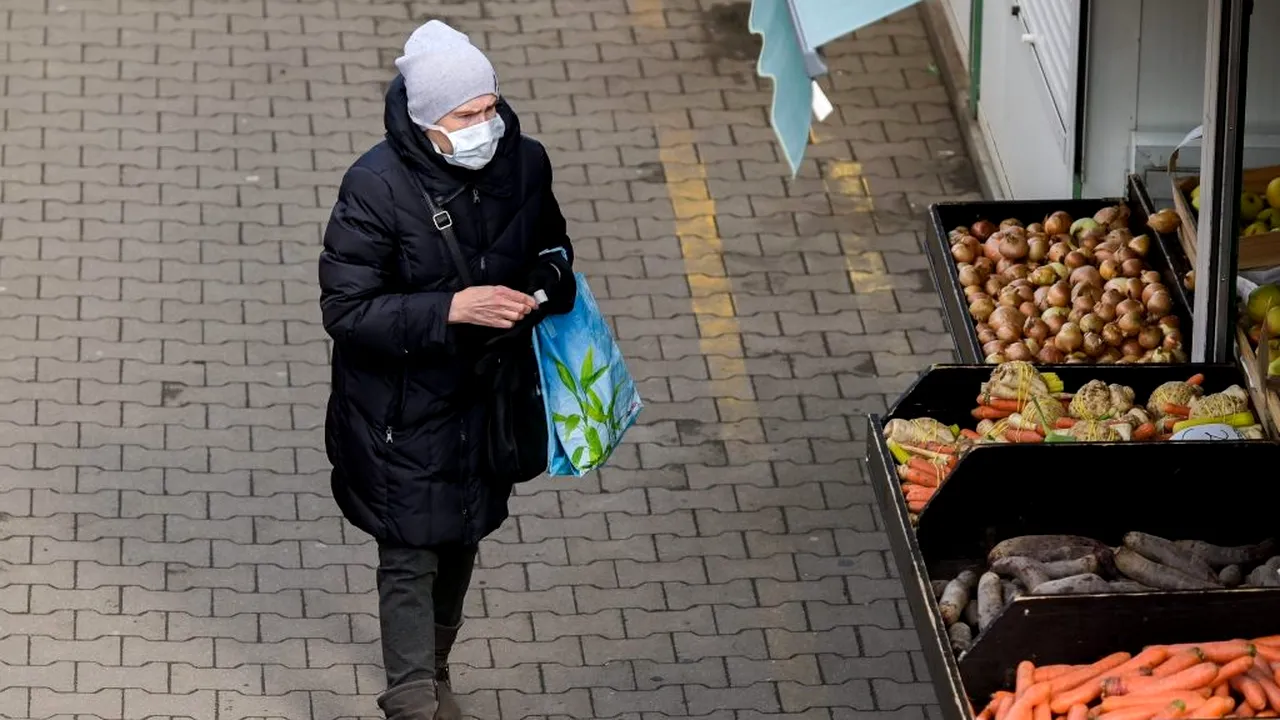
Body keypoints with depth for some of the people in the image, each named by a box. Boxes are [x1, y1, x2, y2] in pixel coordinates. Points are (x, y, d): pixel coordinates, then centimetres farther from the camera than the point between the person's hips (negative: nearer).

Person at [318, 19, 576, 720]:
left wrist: (553, 276, -12)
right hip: (404, 411, -5)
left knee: (462, 540, 23)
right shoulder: (376, 188, -25)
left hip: (490, 396, 6)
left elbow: (550, 242, 12)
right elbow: (346, 311, -23)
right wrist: (451, 309, -32)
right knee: (411, 557, 2)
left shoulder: (522, 163, -9)